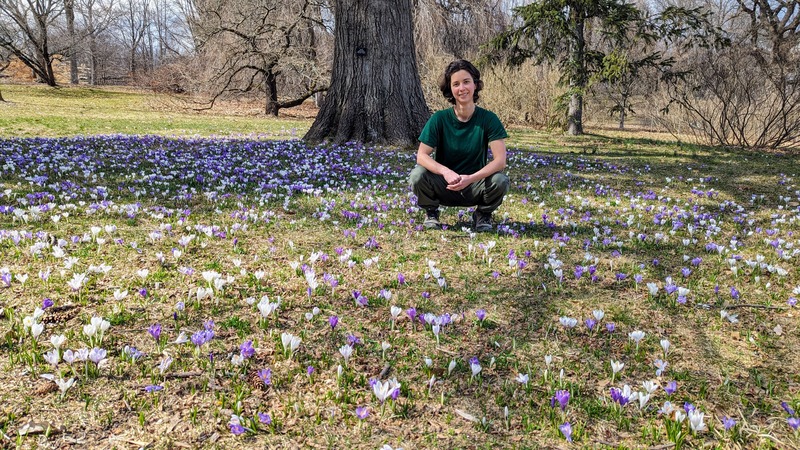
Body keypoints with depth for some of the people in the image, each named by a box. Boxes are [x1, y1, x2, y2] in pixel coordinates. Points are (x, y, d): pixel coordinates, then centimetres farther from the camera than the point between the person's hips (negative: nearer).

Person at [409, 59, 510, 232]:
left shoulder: (488, 119, -11)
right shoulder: (439, 119, -10)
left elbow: (500, 160, -19)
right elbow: (422, 156, -16)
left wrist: (470, 178, -33)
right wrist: (446, 172, -35)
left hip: (475, 187, 0)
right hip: (444, 187, 0)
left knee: (500, 180, -30)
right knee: (418, 175, -29)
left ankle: (483, 215, 3)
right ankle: (431, 213, 4)